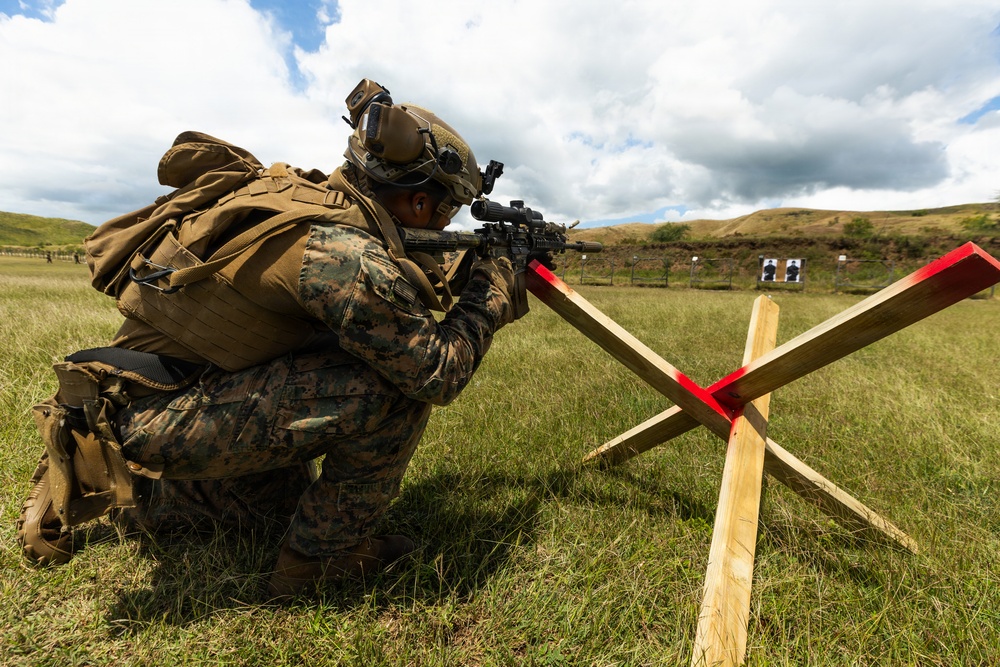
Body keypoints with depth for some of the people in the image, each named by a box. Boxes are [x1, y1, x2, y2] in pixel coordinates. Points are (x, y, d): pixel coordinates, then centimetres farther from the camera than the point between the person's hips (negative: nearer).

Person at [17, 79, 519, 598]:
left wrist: (449, 279, 13)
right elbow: (440, 374, -22)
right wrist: (489, 292, -7)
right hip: (158, 415, -10)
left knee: (285, 497, 29)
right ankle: (323, 555, -3)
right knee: (394, 389, -23)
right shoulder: (345, 253, -27)